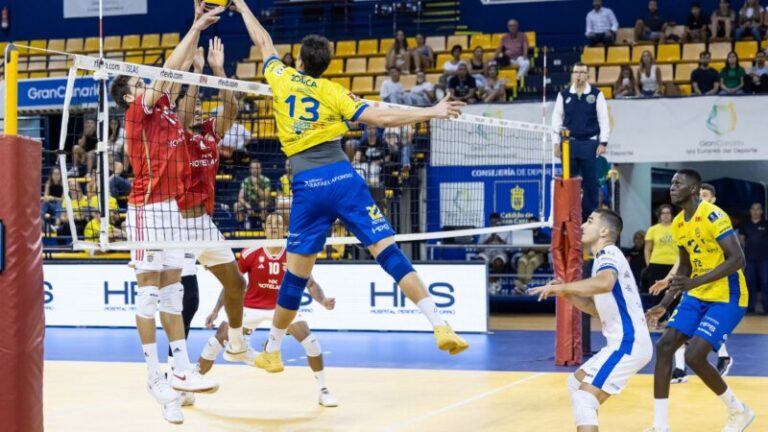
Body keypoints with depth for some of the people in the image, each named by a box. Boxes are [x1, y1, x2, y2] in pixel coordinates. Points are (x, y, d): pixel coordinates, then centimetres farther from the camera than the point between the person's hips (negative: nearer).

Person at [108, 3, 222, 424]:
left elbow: (182, 67, 17)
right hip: (147, 208, -8)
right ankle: (154, 377, -1)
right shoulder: (137, 113, -7)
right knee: (149, 292, -4)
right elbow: (168, 70, -12)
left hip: (171, 207, 8)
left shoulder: (164, 108, 13)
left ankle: (181, 371, 10)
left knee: (172, 291, 8)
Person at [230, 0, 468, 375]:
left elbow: (264, 42, 29)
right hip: (342, 178, -1)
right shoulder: (331, 91, 6)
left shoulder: (281, 79, 11)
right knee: (390, 254, -7)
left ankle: (271, 351, 22)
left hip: (307, 187, 1)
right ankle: (441, 327, -14)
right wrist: (432, 112, 4)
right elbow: (379, 118, -1)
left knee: (295, 274, 10)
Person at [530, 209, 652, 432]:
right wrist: (567, 294, 8)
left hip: (627, 343, -11)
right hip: (623, 342, 11)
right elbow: (598, 309, 22)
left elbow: (605, 283, -37)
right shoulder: (605, 257, 19)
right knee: (576, 383, 24)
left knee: (583, 400, -17)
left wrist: (562, 287, -30)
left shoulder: (609, 253, -11)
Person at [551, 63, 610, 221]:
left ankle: (590, 215, 9)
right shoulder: (564, 95, 6)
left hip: (589, 143, -2)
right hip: (569, 143, 2)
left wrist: (603, 142, -5)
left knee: (591, 182, 1)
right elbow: (557, 119, 9)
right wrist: (556, 143, 4)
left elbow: (604, 119, 1)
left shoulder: (596, 95, 1)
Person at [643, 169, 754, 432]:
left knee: (694, 356, -17)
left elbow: (737, 259, -26)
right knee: (664, 346, -3)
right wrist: (664, 304, 13)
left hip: (727, 298, -9)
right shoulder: (678, 224, 7)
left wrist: (696, 282, -33)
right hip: (697, 296, 9)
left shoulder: (712, 216, -19)